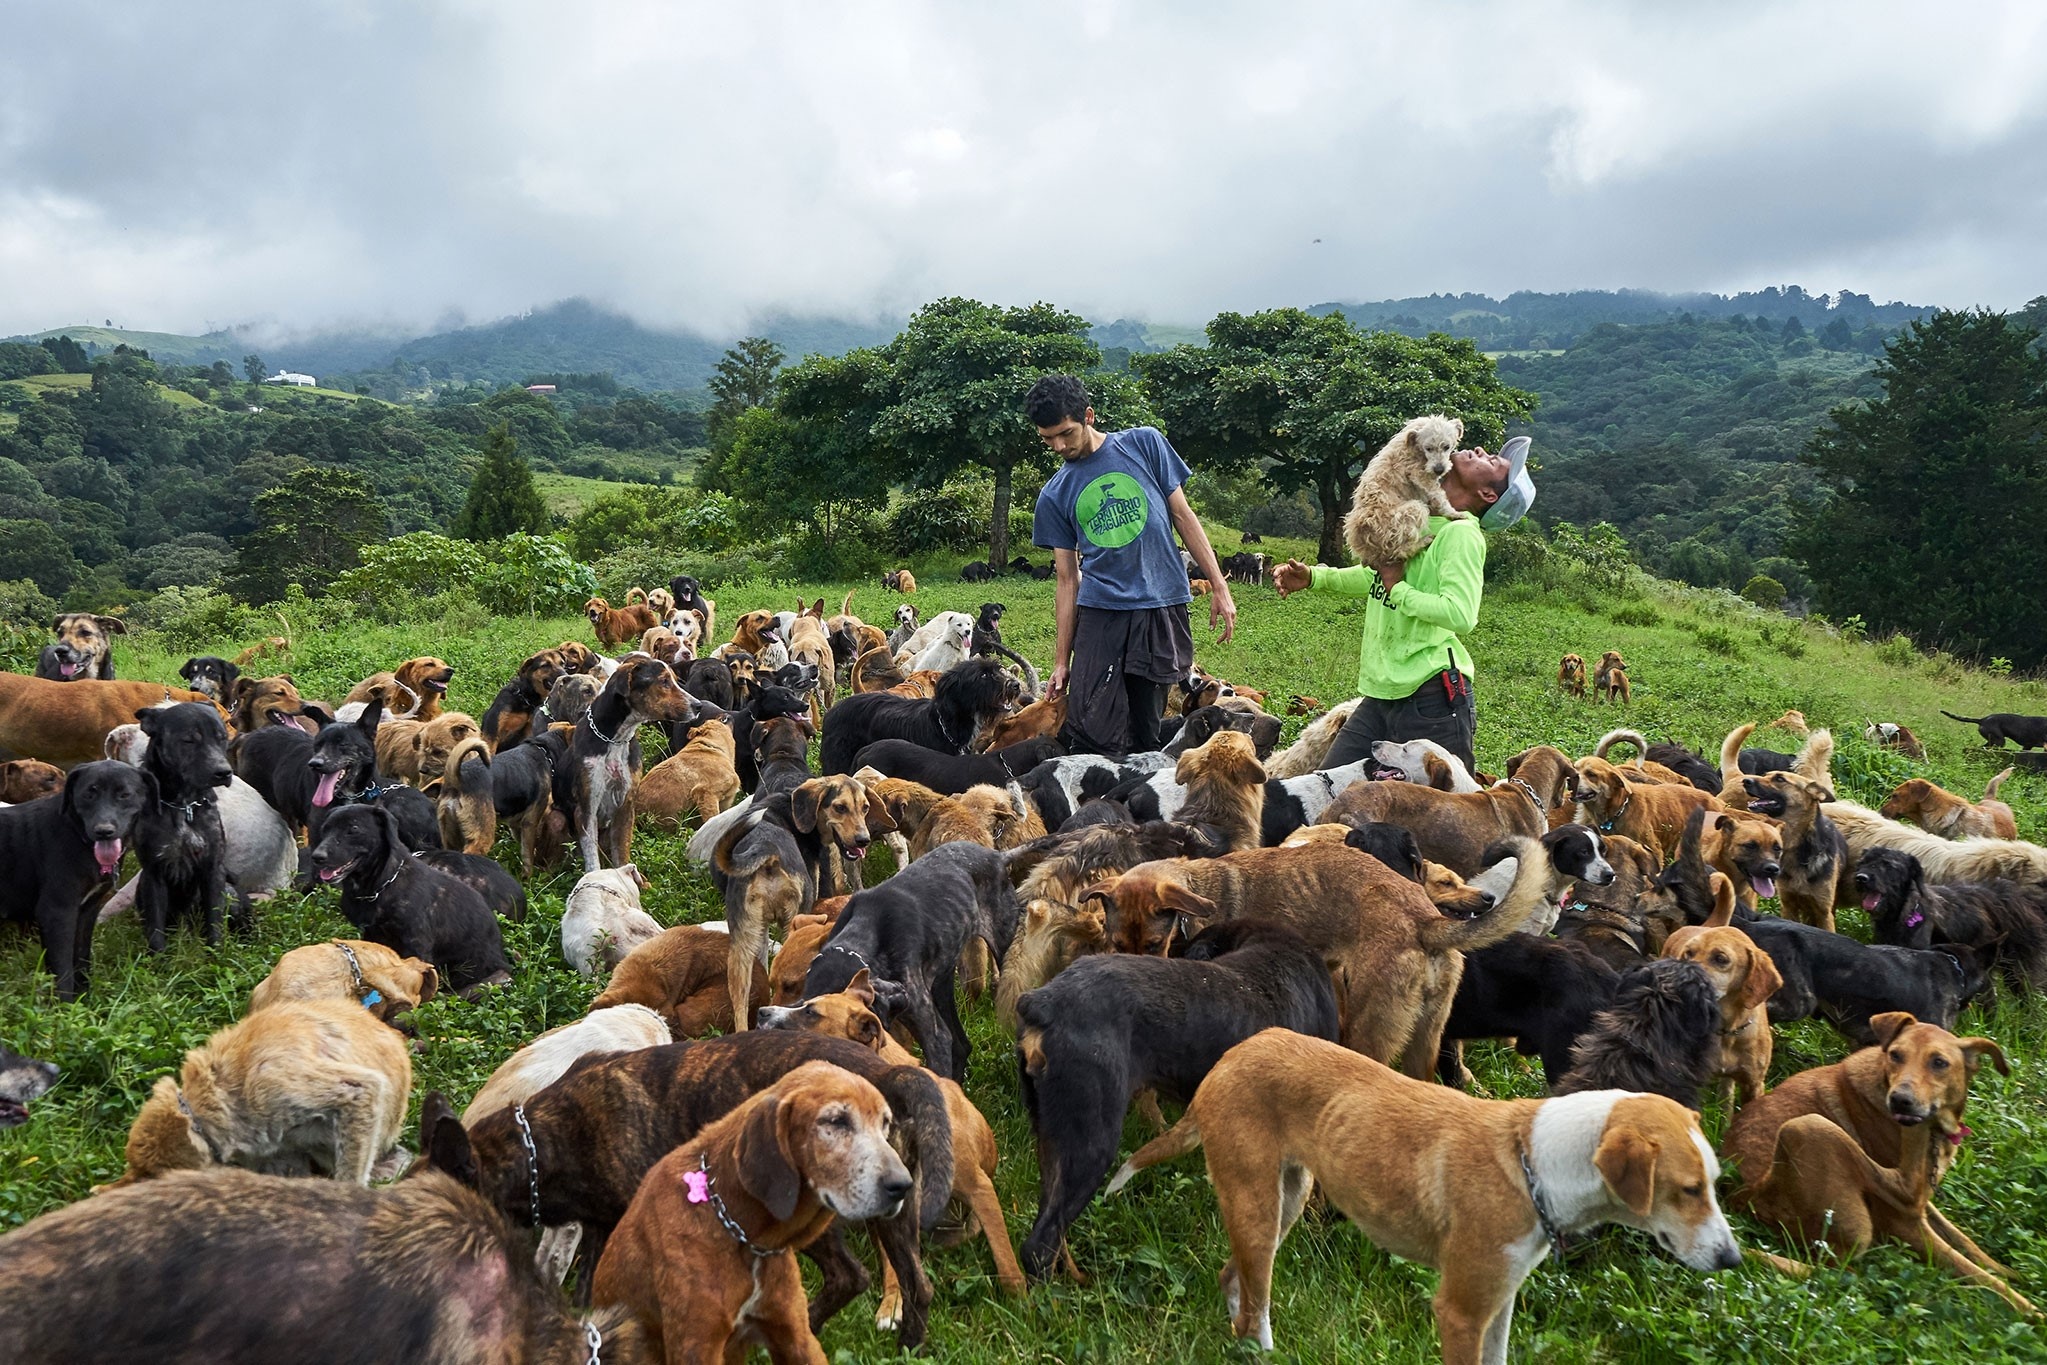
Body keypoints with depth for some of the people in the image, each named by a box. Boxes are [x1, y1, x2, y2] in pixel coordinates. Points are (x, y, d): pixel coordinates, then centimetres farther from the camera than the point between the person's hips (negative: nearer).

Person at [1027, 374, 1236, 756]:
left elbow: (1183, 516, 7)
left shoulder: (1145, 444, 4)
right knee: (1091, 736, -11)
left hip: (1163, 609, -1)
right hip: (1099, 613, 1)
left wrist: (1219, 587, 1)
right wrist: (1061, 660, 7)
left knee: (1145, 738, -1)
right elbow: (1068, 579, 10)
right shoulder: (1054, 495, 8)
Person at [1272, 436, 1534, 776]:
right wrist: (1314, 577, 13)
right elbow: (1377, 579, 27)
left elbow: (1461, 615, -27)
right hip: (1380, 696, 9)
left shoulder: (1461, 534, -14)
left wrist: (1398, 588, -15)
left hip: (1432, 700, -8)